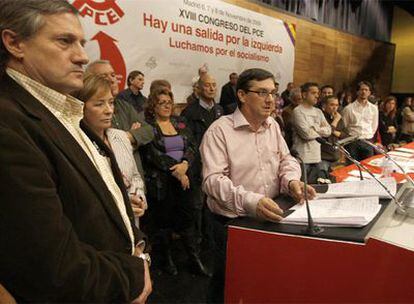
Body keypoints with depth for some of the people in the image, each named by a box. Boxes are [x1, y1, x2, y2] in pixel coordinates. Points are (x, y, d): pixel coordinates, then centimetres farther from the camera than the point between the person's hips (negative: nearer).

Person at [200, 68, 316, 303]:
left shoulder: (273, 126, 6)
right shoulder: (220, 130, -16)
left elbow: (286, 159, 11)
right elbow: (213, 179, -23)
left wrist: (292, 180, -12)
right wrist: (250, 201, -36)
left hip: (270, 218, 6)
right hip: (233, 222, -5)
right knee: (229, 282, 11)